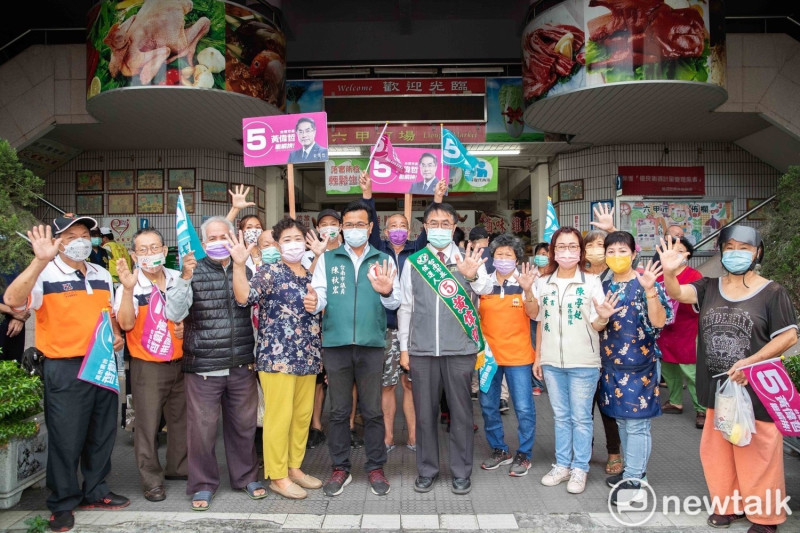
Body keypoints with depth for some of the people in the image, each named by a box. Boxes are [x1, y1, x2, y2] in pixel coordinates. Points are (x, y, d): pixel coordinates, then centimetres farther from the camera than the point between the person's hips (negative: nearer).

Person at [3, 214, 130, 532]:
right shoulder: (45, 274, -9)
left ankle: (95, 492, 31)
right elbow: (13, 301, -28)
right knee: (66, 438, 4)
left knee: (102, 434, 15)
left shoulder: (102, 274, 11)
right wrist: (40, 260, -38)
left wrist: (117, 334, 3)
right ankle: (63, 504, 22)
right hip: (65, 369, -6)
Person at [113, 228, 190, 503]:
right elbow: (126, 323, -19)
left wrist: (189, 276, -11)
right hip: (147, 366, -4)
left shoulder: (179, 279, 1)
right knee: (148, 424, 2)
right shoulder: (130, 285, -9)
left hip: (179, 362, 4)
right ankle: (151, 480, 17)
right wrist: (128, 289, -32)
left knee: (181, 419, 15)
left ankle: (179, 467, 34)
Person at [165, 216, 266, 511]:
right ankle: (203, 484, 25)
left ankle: (246, 477, 31)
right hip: (203, 367, -2)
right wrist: (185, 279, -25)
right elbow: (173, 314, -13)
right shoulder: (193, 273, -1)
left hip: (241, 365, 3)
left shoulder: (244, 271, 8)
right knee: (202, 428, 5)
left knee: (244, 424, 12)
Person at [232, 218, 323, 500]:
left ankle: (295, 467, 28)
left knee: (303, 415, 13)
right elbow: (243, 297, -20)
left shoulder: (311, 275, 14)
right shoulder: (269, 272, -5)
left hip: (308, 358, 7)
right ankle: (277, 476, 12)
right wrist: (238, 264, -29)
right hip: (277, 357, -7)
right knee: (279, 416, -2)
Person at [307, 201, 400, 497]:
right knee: (339, 410, 9)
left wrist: (387, 291, -25)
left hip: (371, 343, 0)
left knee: (372, 411, 7)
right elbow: (320, 293, -1)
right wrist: (313, 303, -25)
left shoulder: (383, 260, 8)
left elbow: (395, 302, -2)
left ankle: (376, 468, 21)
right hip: (335, 343, 1)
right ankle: (340, 469, 23)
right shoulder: (327, 259, 10)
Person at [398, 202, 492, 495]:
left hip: (460, 350, -1)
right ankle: (427, 470, 26)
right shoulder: (413, 262, 7)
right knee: (425, 412, 10)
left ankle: (461, 472, 24)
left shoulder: (469, 259, 4)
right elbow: (405, 307, 9)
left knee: (461, 411, 8)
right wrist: (404, 347, 6)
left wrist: (472, 275, -37)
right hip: (421, 350, 1)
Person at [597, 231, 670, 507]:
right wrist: (602, 316, -5)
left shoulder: (644, 284, -9)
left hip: (639, 363, -7)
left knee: (636, 423, -2)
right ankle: (633, 470, 31)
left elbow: (659, 322, -19)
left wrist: (650, 289, -31)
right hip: (612, 363, 7)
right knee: (621, 420, 16)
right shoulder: (605, 286, 10)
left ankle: (634, 483, 6)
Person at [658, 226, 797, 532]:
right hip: (716, 386, 4)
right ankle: (728, 505, 33)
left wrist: (750, 362, -17)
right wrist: (669, 272, -34)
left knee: (757, 453, 6)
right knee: (717, 450, 15)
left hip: (756, 387, -4)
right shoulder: (709, 288, 4)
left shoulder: (772, 293, -7)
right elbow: (676, 293, -12)